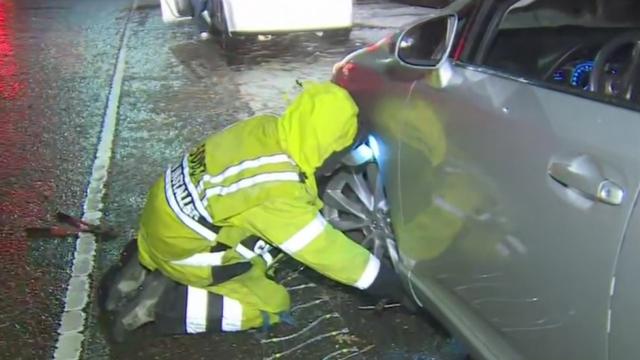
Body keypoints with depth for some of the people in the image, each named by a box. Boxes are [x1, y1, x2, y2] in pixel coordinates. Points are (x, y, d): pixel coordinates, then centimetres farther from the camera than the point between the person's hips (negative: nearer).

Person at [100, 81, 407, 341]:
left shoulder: (267, 128, -9)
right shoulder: (277, 192, -31)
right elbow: (325, 250, -22)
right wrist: (395, 287, -14)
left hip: (165, 216, 8)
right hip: (181, 247, -8)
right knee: (271, 305, 1)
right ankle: (163, 303, -6)